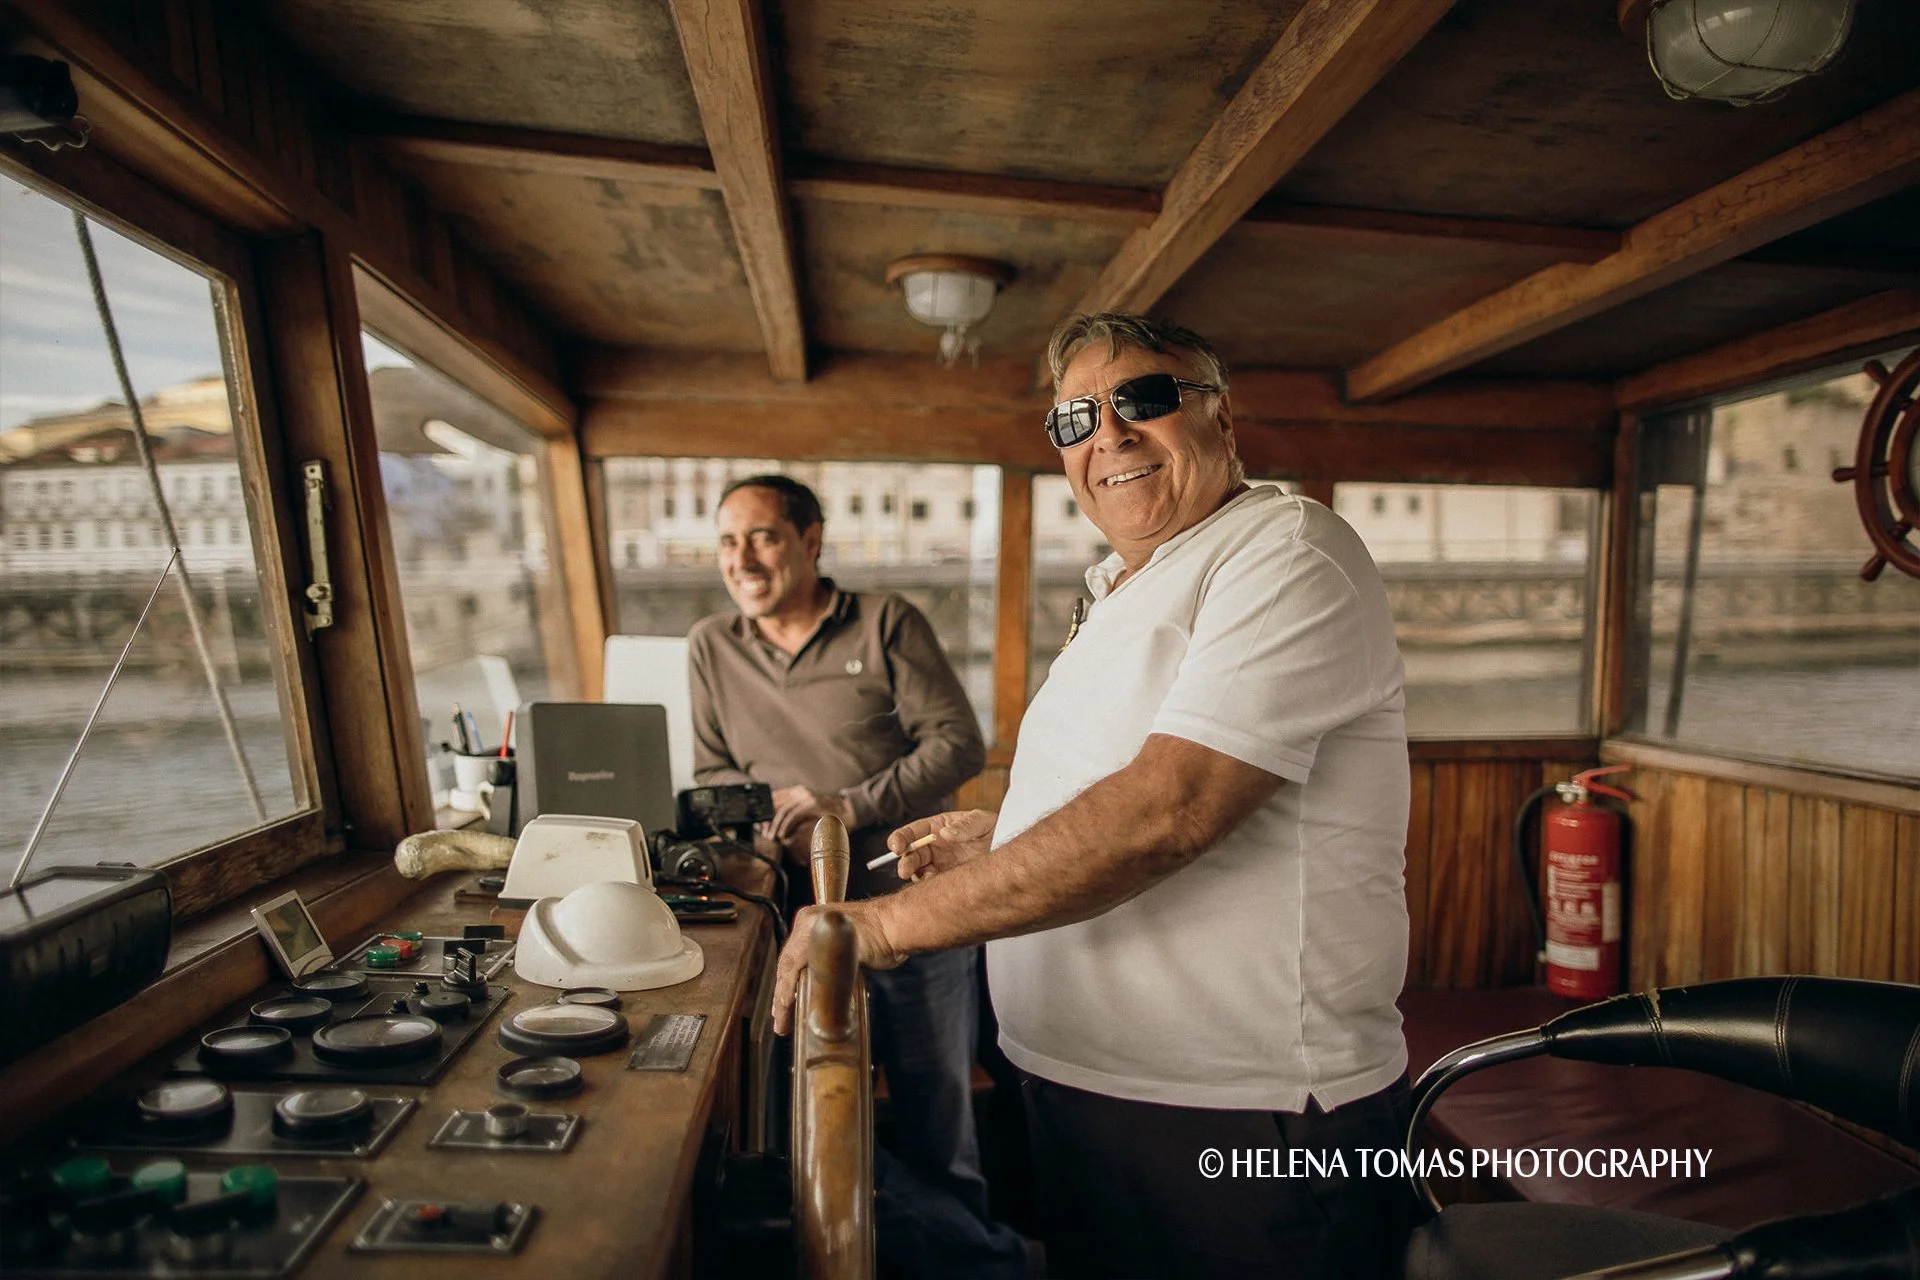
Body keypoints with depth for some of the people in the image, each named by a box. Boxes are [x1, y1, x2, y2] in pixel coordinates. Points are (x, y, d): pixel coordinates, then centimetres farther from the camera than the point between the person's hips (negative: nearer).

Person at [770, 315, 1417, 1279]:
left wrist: (893, 922, -27)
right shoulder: (1124, 590, 13)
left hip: (1244, 1125, -8)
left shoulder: (1289, 556, -17)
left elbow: (1168, 811, -29)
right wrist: (1002, 839, 8)